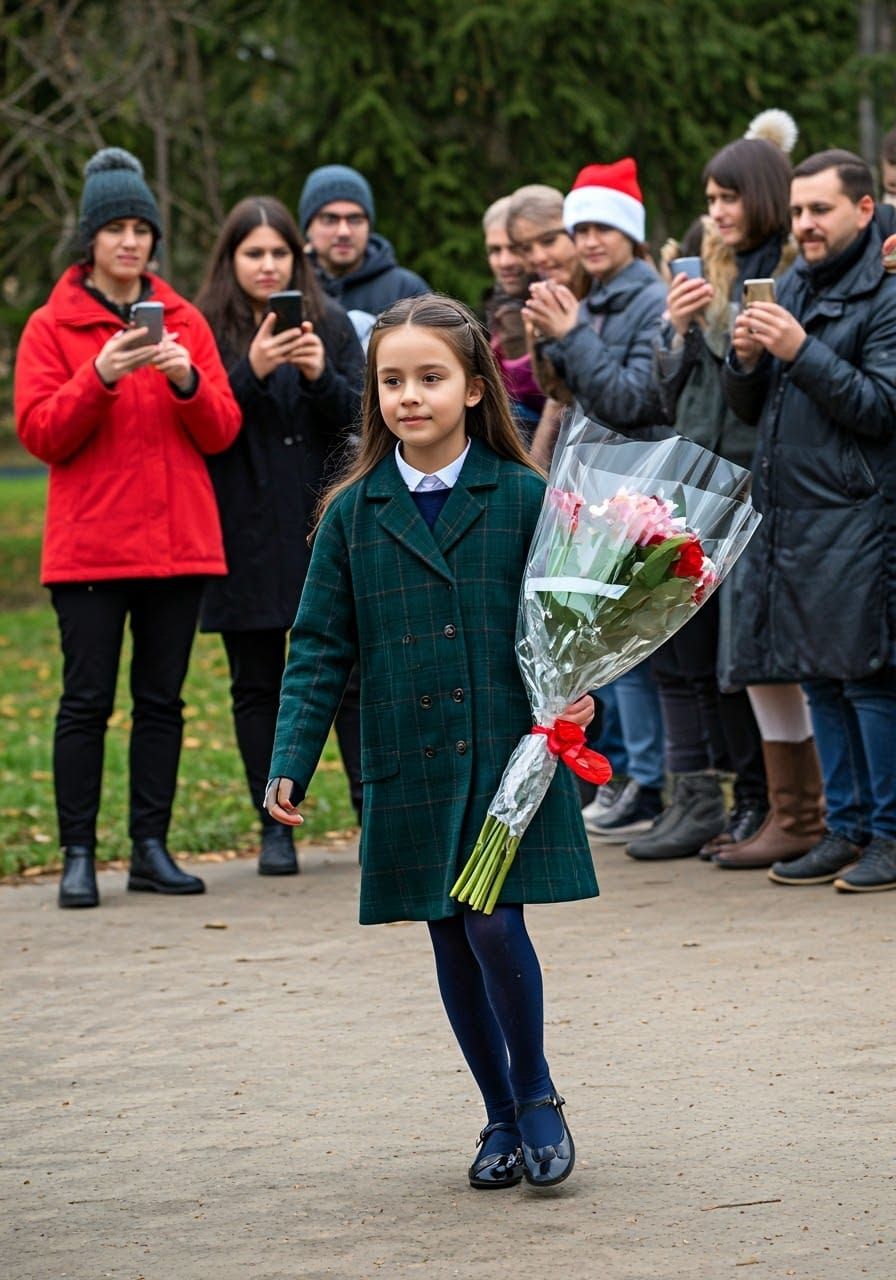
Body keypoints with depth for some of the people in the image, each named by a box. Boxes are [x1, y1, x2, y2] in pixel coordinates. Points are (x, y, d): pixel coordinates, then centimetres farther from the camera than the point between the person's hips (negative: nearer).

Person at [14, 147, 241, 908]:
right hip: (89, 548, -3)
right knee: (88, 700, -5)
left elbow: (223, 431, 7)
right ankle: (78, 854, -2)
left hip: (180, 543, 3)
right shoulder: (52, 328, 3)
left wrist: (188, 381, -12)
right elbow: (40, 434, -6)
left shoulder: (185, 323, 12)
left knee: (162, 698, 5)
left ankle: (152, 847, 10)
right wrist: (100, 376, -18)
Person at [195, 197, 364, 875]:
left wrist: (322, 376, -15)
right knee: (257, 684, 4)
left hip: (327, 527, 1)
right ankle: (275, 829, 9)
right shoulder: (206, 331, 2)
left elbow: (362, 418, 3)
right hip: (247, 537, -1)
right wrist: (252, 372, -20)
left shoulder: (333, 326, 8)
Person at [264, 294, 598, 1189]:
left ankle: (536, 1094, 11)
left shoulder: (523, 498, -1)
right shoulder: (353, 513, 4)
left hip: (509, 756, -3)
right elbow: (319, 649, 4)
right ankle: (502, 1117, 23)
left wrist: (573, 696, -15)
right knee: (452, 943, 8)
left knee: (493, 923, -12)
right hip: (408, 770, 3)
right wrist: (290, 765, -3)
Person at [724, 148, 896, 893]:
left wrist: (801, 352, -18)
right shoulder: (793, 288, 17)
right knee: (821, 679, 10)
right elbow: (751, 410, 18)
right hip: (789, 515, 8)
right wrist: (746, 361, -2)